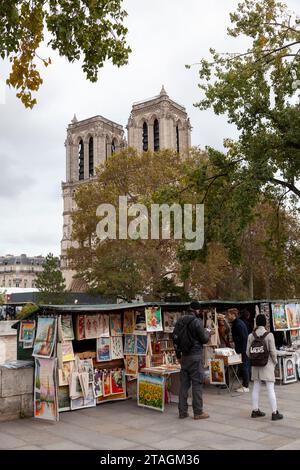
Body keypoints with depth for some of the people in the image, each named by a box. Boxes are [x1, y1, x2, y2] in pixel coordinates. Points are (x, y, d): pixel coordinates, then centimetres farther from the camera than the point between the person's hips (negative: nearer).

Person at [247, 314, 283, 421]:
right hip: (267, 364, -4)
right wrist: (275, 362, 5)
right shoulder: (269, 335, -13)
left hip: (256, 365, 4)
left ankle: (255, 410, 20)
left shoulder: (251, 336, -2)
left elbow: (248, 352, -1)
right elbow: (273, 351, -11)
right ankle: (275, 413, 5)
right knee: (270, 388, 1)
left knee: (256, 387, 13)